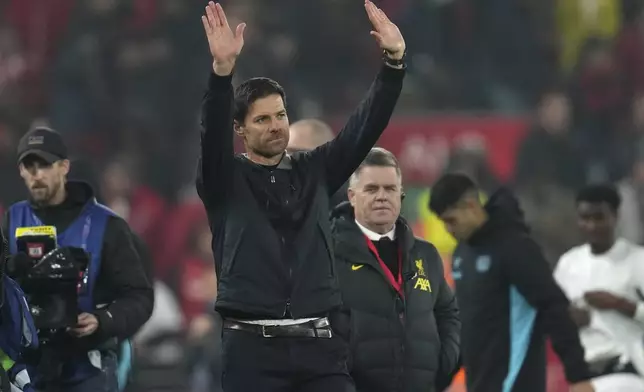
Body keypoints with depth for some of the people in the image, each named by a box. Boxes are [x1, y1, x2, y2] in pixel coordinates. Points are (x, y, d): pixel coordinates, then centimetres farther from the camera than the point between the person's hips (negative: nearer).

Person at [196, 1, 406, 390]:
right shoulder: (225, 180, 5)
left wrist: (394, 61, -11)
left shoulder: (315, 172, 14)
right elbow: (213, 133, -14)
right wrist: (222, 70, -32)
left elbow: (366, 127, 4)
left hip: (320, 345, 3)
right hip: (253, 347, -2)